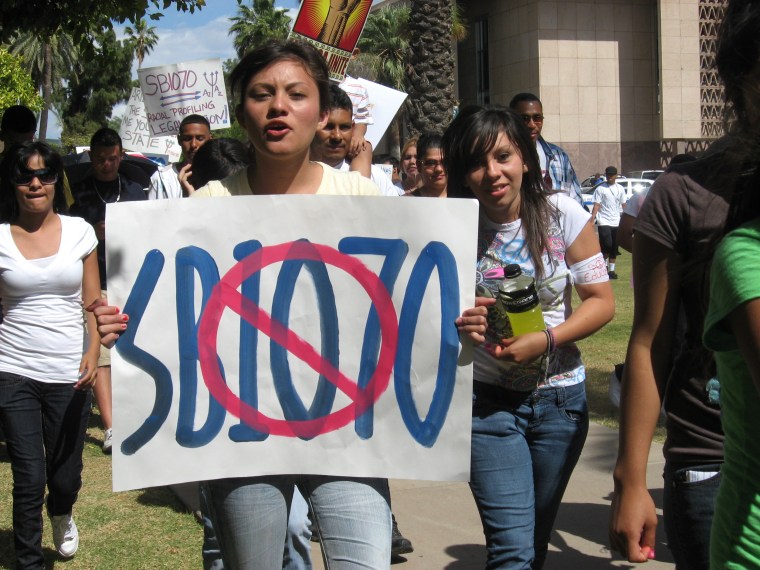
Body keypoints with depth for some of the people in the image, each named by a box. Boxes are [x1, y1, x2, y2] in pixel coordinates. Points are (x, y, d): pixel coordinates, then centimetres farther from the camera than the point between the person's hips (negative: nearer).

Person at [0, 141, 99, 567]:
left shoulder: (79, 231, 3)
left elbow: (93, 303, 5)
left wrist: (93, 351, -10)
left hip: (69, 374, 1)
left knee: (66, 475, 10)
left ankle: (62, 516, 46)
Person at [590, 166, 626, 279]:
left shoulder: (620, 189, 11)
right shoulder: (600, 189, -2)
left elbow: (624, 205, 13)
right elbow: (596, 205, -7)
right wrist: (592, 218, -19)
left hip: (616, 222, 4)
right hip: (604, 222, -4)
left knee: (614, 248, 6)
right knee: (607, 245, -15)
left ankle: (611, 269, 14)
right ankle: (604, 266, 7)